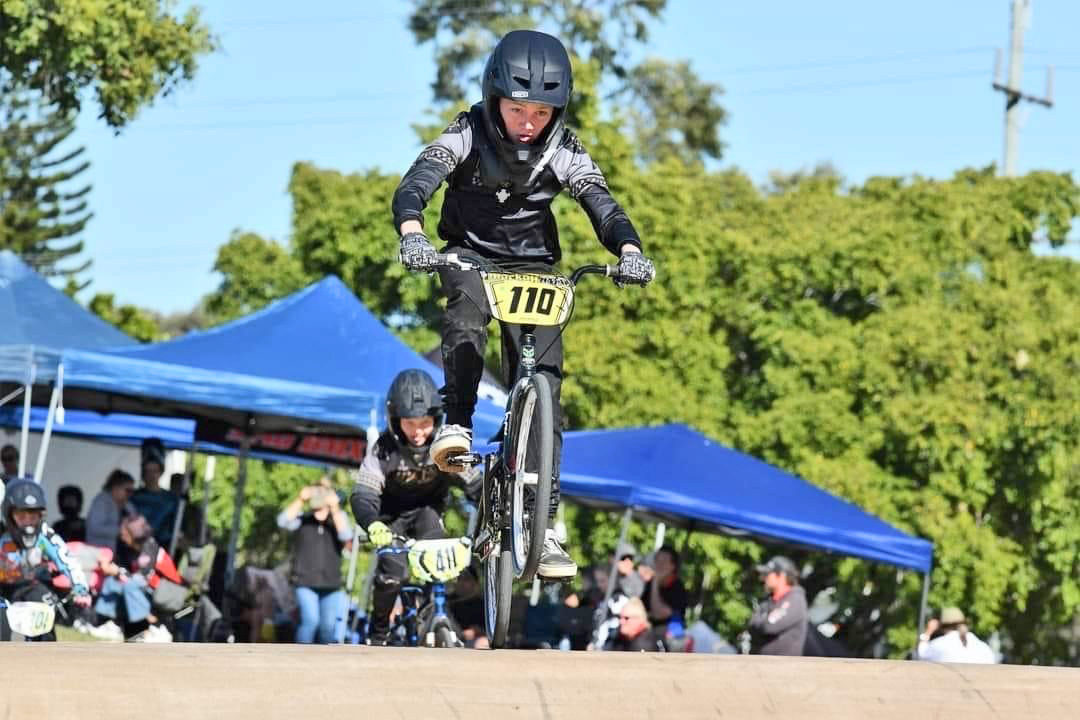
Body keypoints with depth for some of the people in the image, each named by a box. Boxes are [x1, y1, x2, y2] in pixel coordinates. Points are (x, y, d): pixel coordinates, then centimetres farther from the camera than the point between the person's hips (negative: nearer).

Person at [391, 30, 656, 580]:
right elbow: (415, 185, -30)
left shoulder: (563, 152, -12)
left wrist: (629, 249, -45)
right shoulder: (468, 134, -17)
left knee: (544, 385, -10)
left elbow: (601, 205, -22)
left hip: (534, 265, 1)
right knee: (467, 314, -38)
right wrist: (411, 233, -52)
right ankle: (457, 424, -37)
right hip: (470, 254, -1)